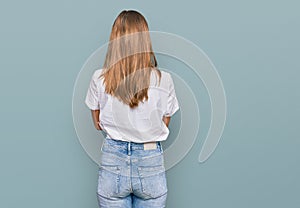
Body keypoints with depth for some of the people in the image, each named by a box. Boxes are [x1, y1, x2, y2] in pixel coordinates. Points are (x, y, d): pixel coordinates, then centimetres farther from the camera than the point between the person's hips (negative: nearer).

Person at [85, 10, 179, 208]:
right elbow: (164, 125, 2)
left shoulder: (99, 79, -10)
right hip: (151, 163, 0)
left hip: (112, 162, 1)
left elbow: (98, 123, 5)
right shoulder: (164, 80, -12)